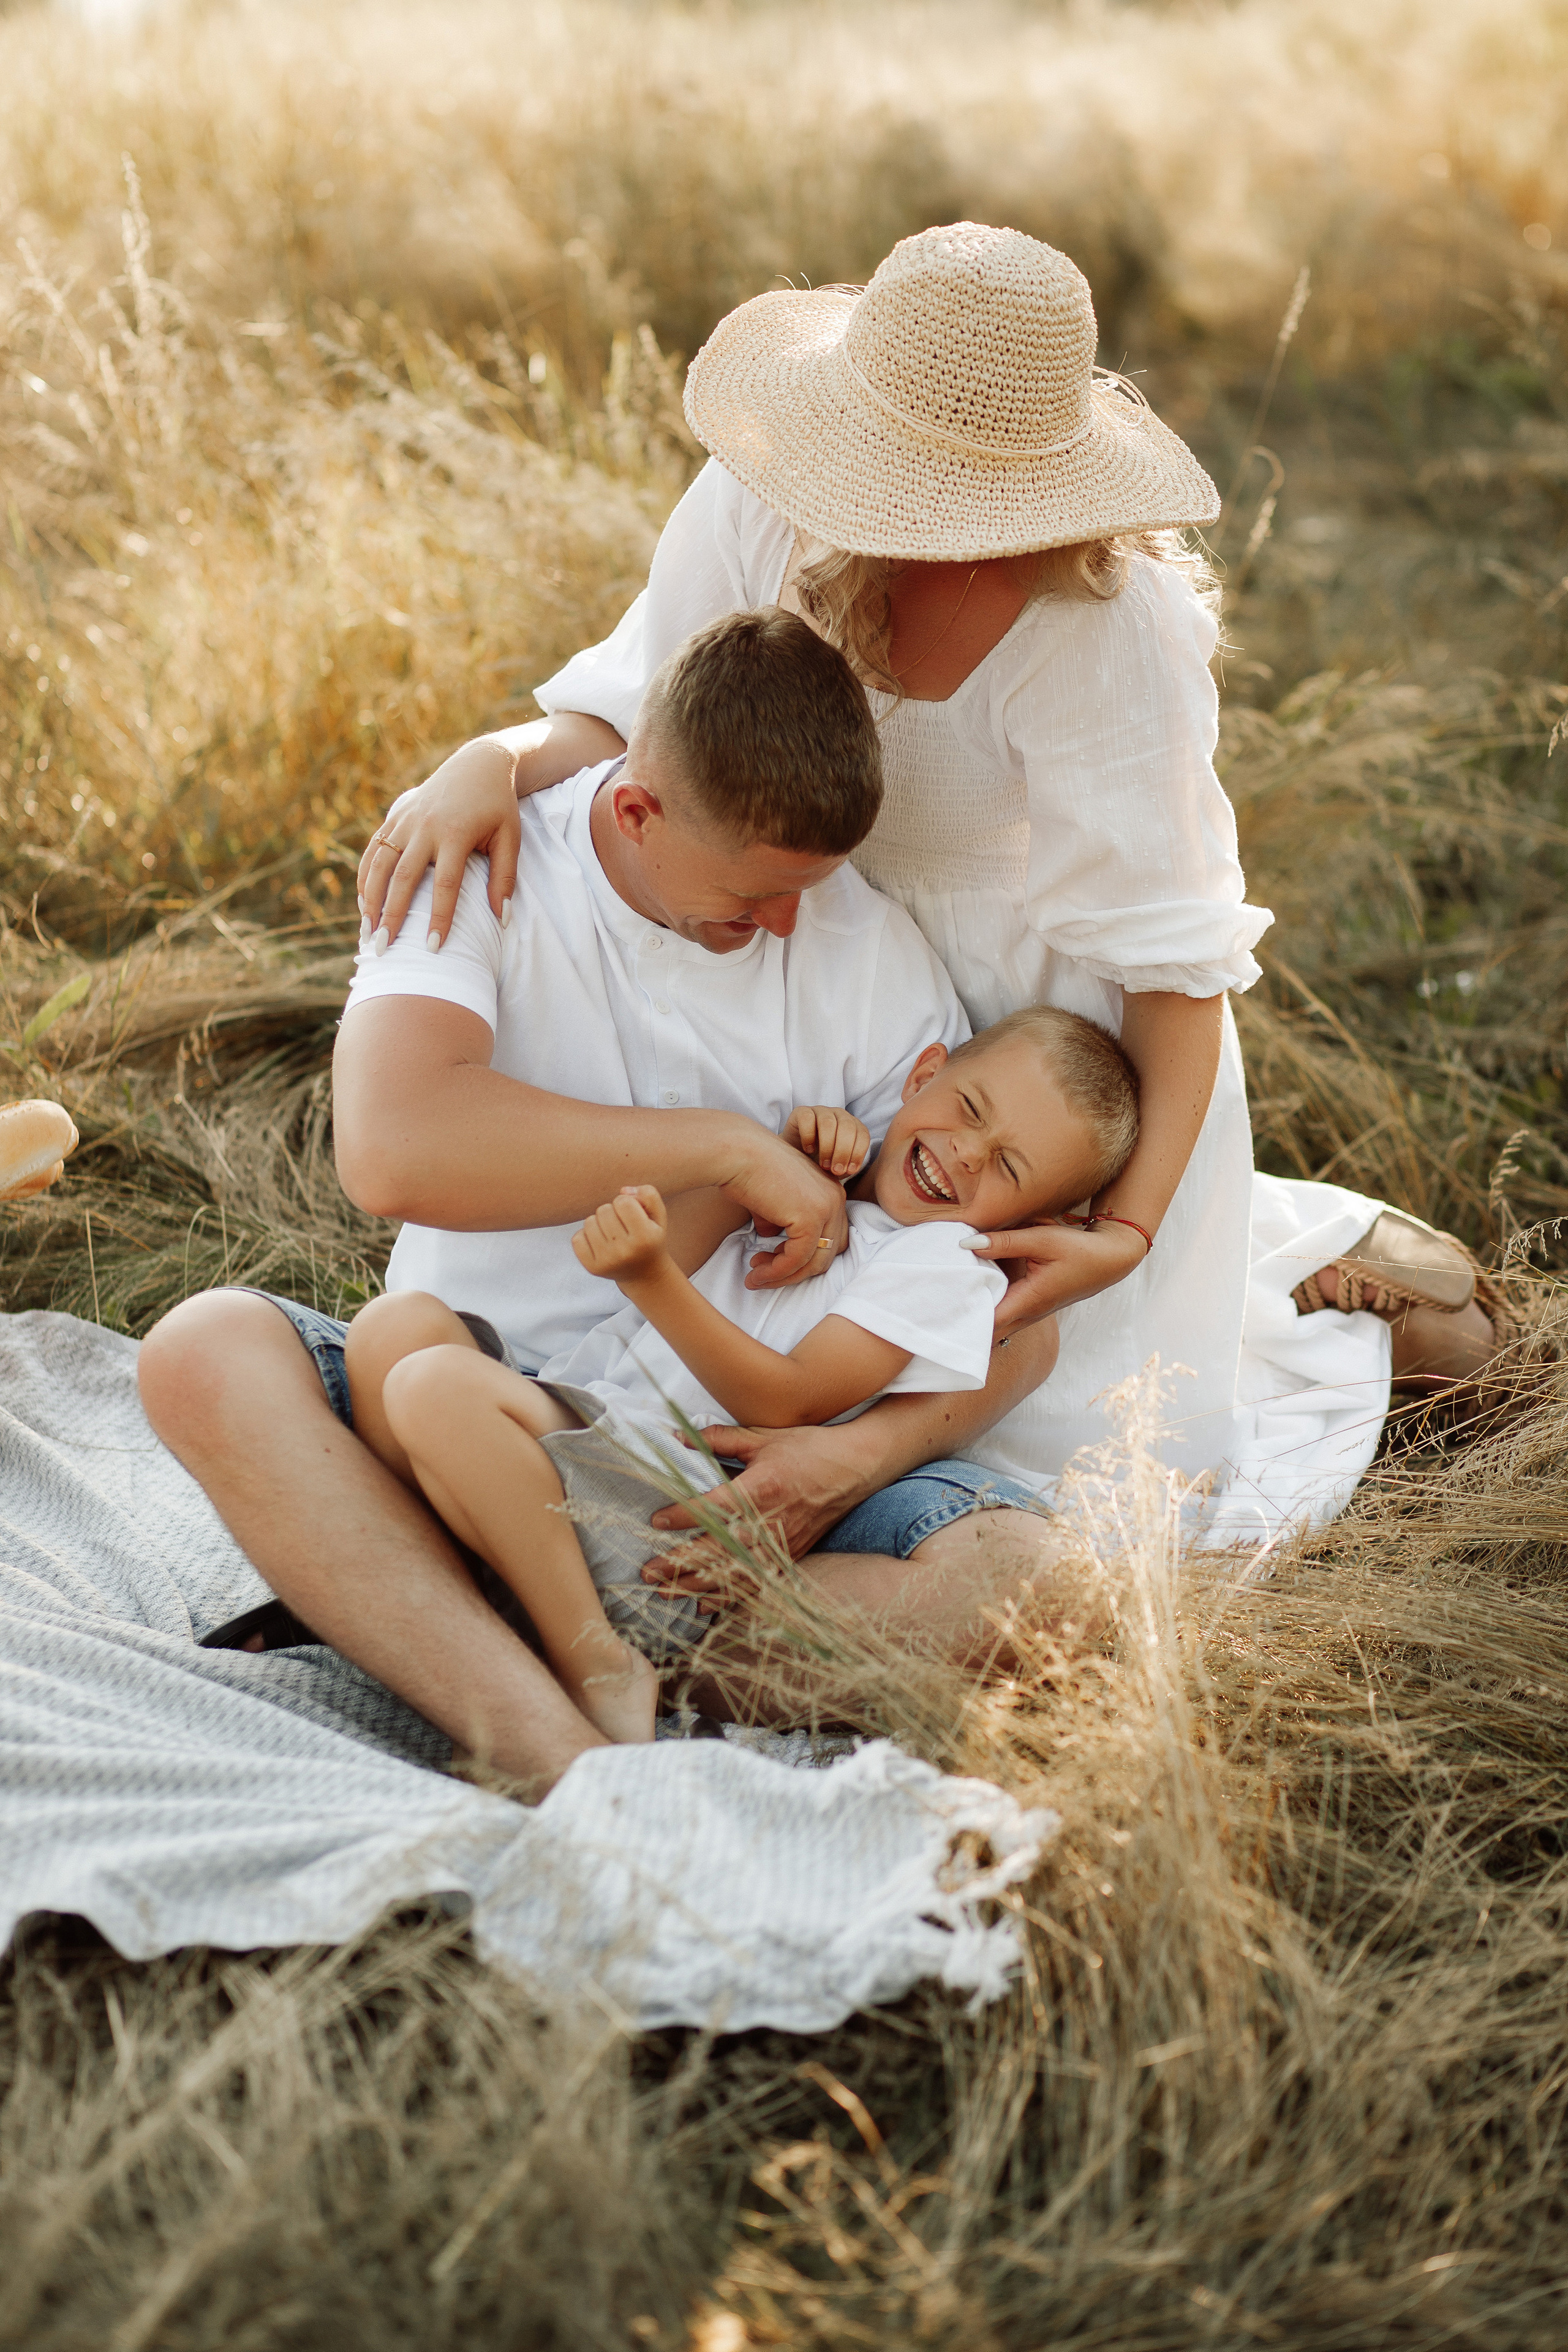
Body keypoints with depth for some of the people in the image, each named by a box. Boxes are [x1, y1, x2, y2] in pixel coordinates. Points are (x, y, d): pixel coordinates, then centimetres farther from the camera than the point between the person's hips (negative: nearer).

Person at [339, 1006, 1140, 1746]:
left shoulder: (943, 1260, -3)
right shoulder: (822, 1182, 22)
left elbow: (783, 1402, -12)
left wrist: (651, 1277, -22)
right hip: (579, 1426, 9)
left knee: (436, 1383, -29)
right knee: (397, 1323, -8)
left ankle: (600, 1670, -26)